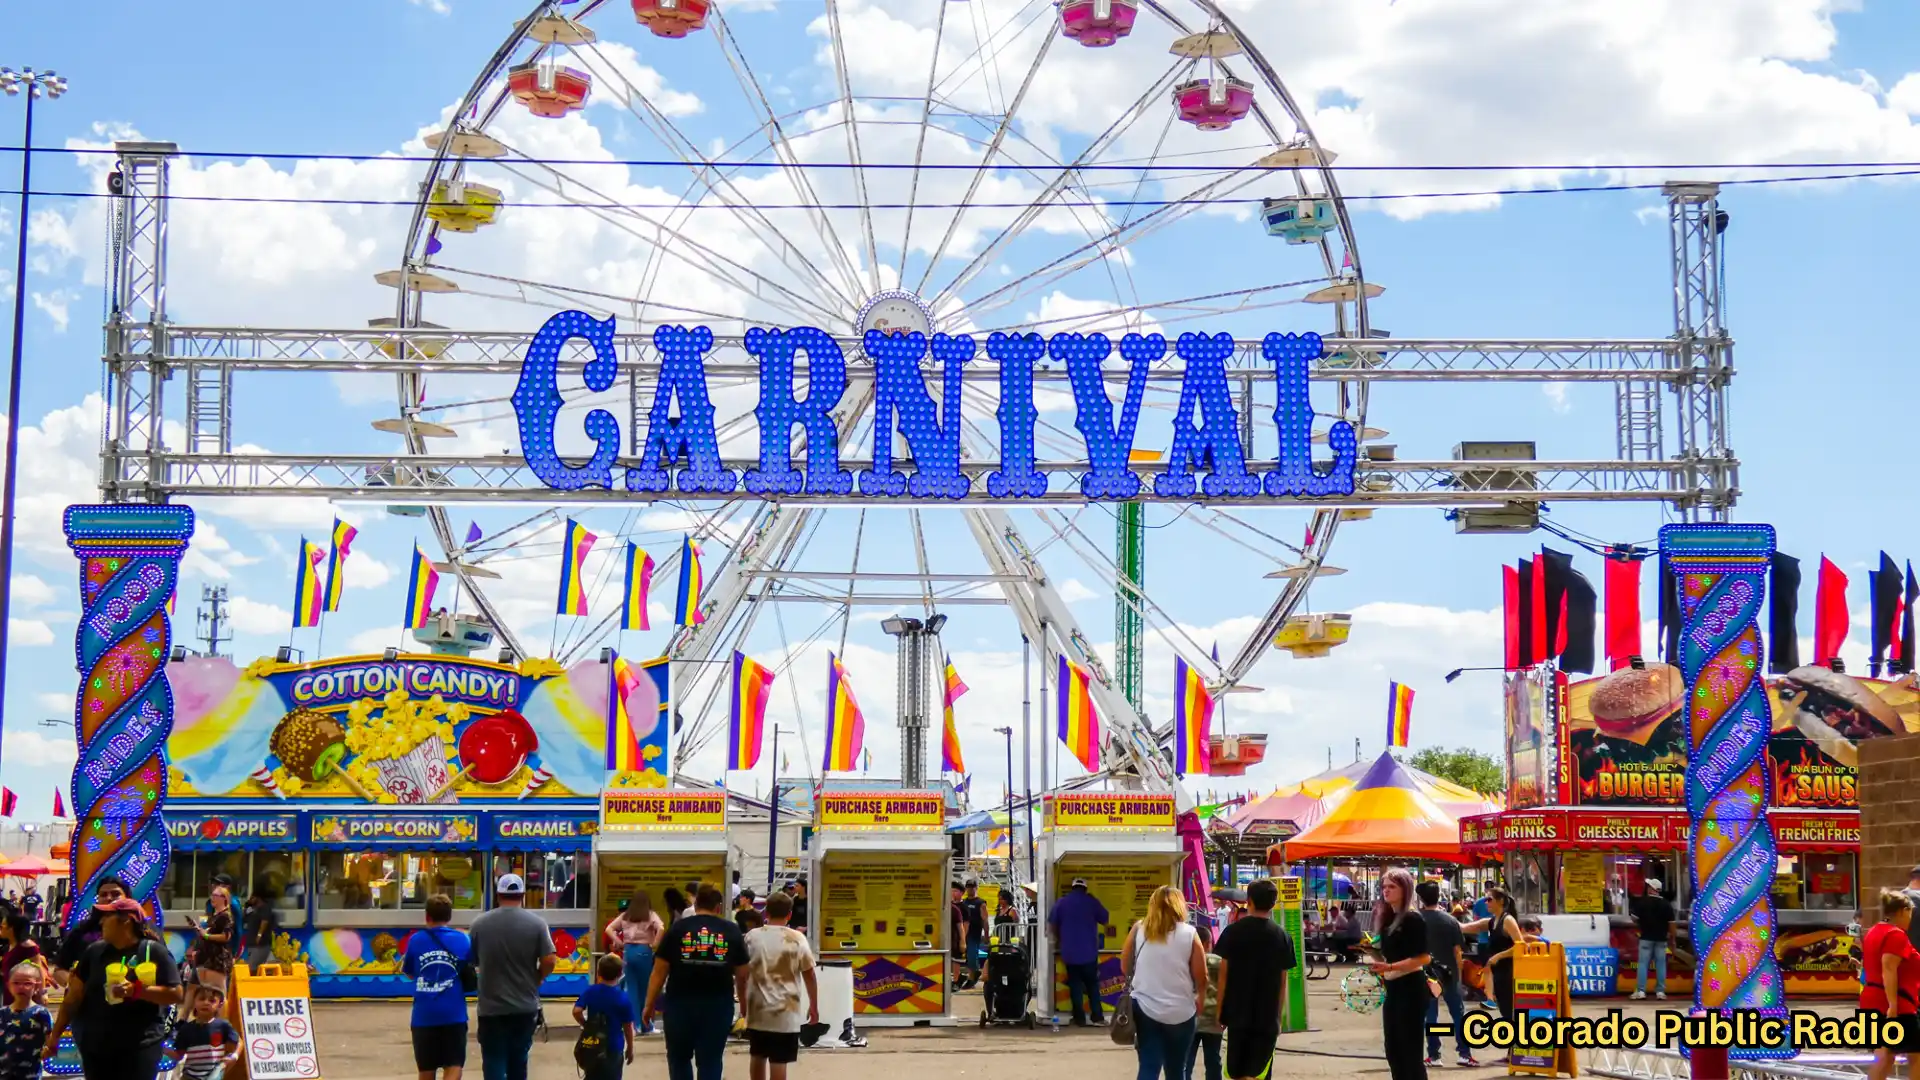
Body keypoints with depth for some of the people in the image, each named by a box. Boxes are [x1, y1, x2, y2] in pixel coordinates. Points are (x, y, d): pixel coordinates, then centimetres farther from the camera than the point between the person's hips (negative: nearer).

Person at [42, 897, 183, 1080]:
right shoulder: (95, 951, 7)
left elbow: (176, 994, -10)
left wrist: (137, 991, -21)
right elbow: (73, 998, 10)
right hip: (95, 1046, 4)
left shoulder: (154, 952, -5)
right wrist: (55, 1036, 8)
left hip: (140, 1046, -4)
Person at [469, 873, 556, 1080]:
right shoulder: (536, 923, -6)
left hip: (491, 1007, -1)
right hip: (525, 1005, 1)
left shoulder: (480, 923, -4)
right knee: (518, 1060, 17)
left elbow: (472, 961, 5)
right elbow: (549, 961, -9)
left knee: (494, 1063, 0)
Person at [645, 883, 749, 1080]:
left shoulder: (677, 929, 0)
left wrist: (650, 1005, 6)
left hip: (680, 1004, 0)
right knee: (710, 1062, 6)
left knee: (679, 1058, 17)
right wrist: (743, 1004, 21)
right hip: (717, 1006, 1)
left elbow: (659, 971, -1)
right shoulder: (732, 931, 3)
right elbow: (741, 974, 6)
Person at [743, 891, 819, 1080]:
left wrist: (743, 1002, 17)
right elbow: (809, 974, -3)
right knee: (779, 1061, -2)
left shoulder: (752, 936, 0)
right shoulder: (797, 939, -6)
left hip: (758, 1007, 3)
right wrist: (814, 1006, 7)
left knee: (757, 1055, 19)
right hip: (785, 1010, -3)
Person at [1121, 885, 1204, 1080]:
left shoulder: (1139, 929, 2)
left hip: (1145, 1008, 1)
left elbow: (1125, 968, 8)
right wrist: (1200, 999, 18)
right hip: (1180, 1012, -1)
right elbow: (1201, 977, -1)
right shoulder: (1188, 933, -3)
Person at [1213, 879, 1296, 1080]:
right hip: (1267, 1016, 0)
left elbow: (1223, 974, -2)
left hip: (1237, 1013, 0)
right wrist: (1278, 1016, 12)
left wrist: (1220, 1010, 5)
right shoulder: (1282, 937, -1)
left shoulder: (1233, 931, -3)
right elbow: (1282, 981, 3)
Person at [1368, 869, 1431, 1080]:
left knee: (1411, 1052, -5)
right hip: (1393, 989, 9)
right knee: (1393, 1051, 13)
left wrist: (1389, 967, -26)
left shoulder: (1413, 918, -13)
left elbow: (1424, 958, -20)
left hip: (1411, 990, -9)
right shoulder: (1387, 917, 11)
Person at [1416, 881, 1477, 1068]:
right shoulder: (1450, 920, -5)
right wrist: (1458, 972, 7)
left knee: (1430, 1014, 8)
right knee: (1458, 1012, 7)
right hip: (1449, 972, 0)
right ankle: (1465, 1053, 2)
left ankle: (1433, 1055, 7)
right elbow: (1457, 950, -3)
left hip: (1426, 972, 0)